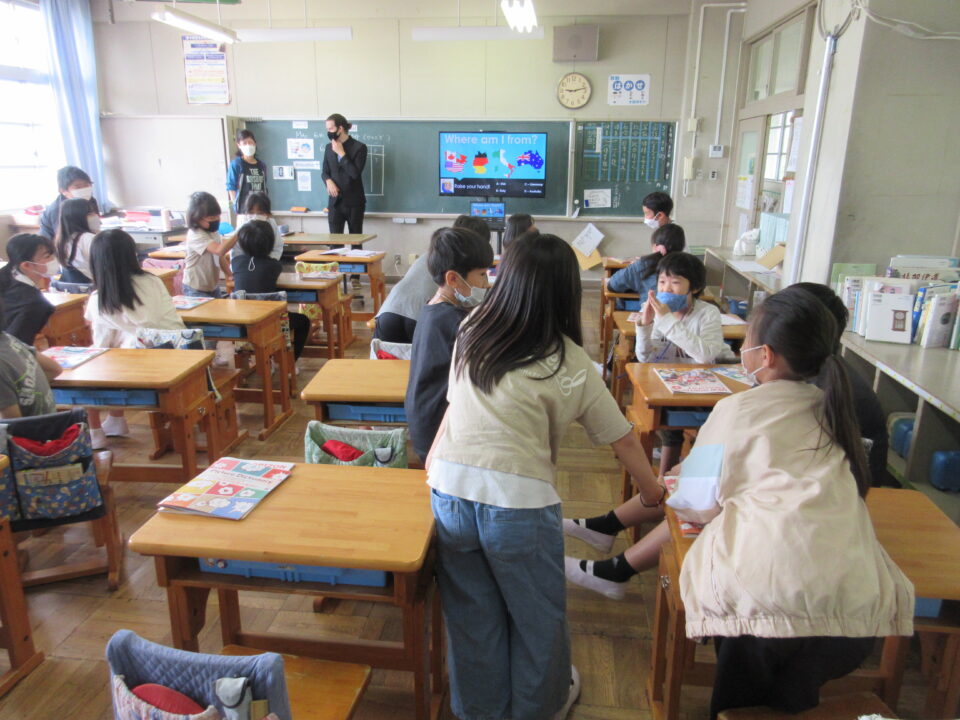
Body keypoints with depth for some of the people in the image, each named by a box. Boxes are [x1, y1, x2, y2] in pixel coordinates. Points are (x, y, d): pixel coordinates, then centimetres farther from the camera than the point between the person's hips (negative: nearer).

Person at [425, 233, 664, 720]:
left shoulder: (471, 332, 3)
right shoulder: (569, 364, -5)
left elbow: (457, 404, 11)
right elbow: (623, 440, 3)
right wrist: (654, 494, 17)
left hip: (451, 492, 4)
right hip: (518, 501, -3)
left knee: (471, 612, 21)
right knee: (537, 614, 21)